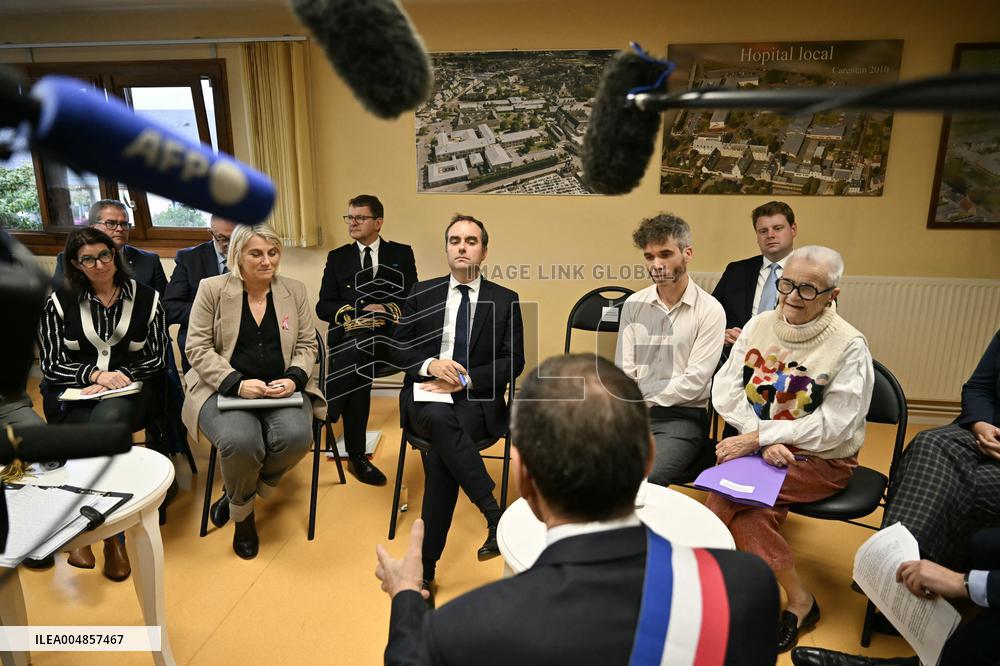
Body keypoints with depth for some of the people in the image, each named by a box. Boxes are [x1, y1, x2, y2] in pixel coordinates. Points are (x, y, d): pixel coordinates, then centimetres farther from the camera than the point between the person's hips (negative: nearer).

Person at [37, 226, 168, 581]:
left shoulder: (146, 299, 6)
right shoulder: (60, 302, 6)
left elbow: (157, 360, 7)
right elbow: (51, 365, 3)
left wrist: (121, 377, -10)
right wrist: (95, 374, -13)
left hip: (128, 391, 0)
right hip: (73, 394, 0)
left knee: (107, 420, -34)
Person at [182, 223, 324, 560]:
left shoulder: (295, 290, 8)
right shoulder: (212, 289, 1)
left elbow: (307, 345, 9)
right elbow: (197, 348, -3)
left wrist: (293, 378, -12)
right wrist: (237, 383, -17)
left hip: (281, 389, 2)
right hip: (226, 388, -2)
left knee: (296, 436, -29)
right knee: (241, 442, -32)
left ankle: (237, 493, 4)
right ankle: (242, 513, 4)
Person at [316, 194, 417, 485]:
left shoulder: (401, 254, 13)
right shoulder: (338, 257, 16)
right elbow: (323, 307, 8)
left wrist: (389, 309, -16)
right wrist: (359, 311, -10)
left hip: (391, 336, 0)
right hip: (349, 336, 1)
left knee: (358, 350, -33)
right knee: (357, 364, -31)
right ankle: (356, 456, -21)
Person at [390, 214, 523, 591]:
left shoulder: (505, 300, 7)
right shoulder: (422, 294, 11)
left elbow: (513, 362, 0)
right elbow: (399, 350, 8)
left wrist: (464, 381, -14)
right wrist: (430, 364, -15)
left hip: (476, 400, -1)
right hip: (425, 397, 1)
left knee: (439, 454, -32)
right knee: (440, 418, -37)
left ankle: (425, 566, -21)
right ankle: (496, 516, -34)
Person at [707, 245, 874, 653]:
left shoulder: (849, 345, -11)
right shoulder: (759, 324, 0)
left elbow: (833, 425, -16)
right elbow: (725, 389, -4)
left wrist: (757, 437, -21)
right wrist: (764, 441, -18)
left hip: (822, 460, -4)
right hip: (761, 448, 4)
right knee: (753, 512, -25)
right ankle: (799, 602, -2)